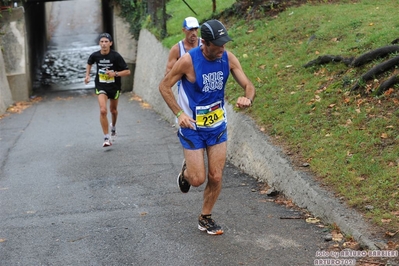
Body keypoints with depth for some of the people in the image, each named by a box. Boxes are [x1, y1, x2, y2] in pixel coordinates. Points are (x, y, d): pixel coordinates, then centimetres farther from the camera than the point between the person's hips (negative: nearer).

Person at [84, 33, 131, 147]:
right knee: (103, 110, -19)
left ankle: (113, 127, 53)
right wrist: (87, 75, 5)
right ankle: (106, 138, -12)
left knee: (113, 110, 19)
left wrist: (115, 74, -27)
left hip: (114, 86, 0)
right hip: (101, 86, 0)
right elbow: (89, 63, 17)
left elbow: (127, 71, -15)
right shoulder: (95, 55, -9)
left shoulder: (116, 56, -17)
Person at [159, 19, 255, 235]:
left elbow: (247, 84, -6)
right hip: (192, 128, -4)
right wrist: (179, 113, -21)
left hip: (218, 126, 4)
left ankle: (205, 218, 27)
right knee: (198, 179, -4)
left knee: (216, 177, 5)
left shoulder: (228, 58, -10)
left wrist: (248, 98, -31)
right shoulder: (188, 60, -21)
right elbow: (164, 86, -10)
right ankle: (186, 171, 33)